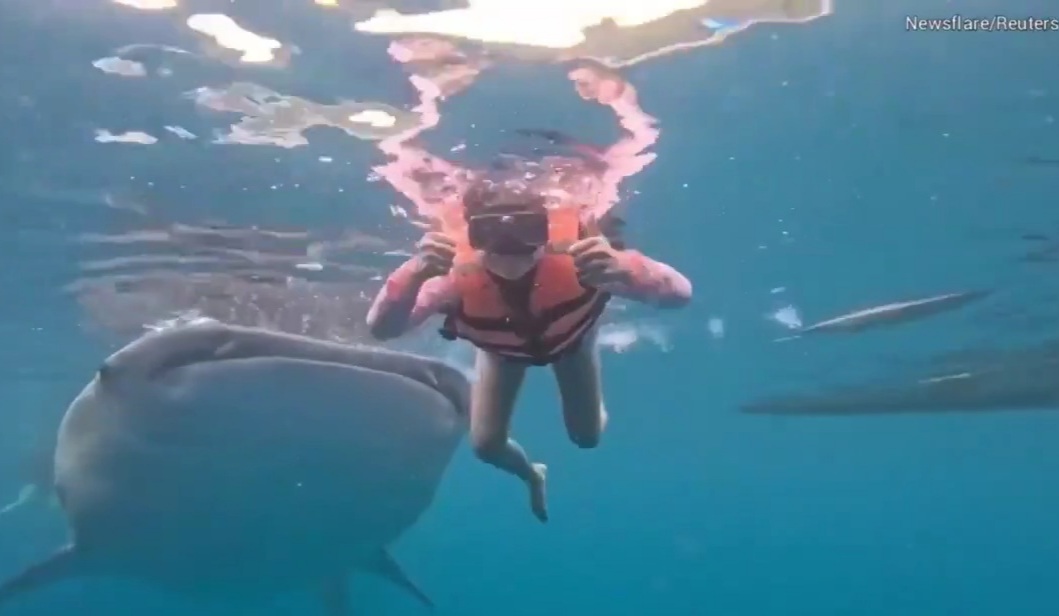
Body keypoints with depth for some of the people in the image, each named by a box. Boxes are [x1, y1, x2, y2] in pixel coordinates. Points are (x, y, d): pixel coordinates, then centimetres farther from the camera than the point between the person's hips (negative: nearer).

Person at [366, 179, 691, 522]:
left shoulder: (573, 257, -47)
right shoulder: (457, 272, -43)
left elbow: (681, 295, -50)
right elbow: (380, 329, -48)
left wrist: (623, 272, -72)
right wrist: (416, 272, -67)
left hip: (568, 336, 0)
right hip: (503, 347, 1)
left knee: (587, 436, 7)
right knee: (486, 444, 0)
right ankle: (532, 475, 37)